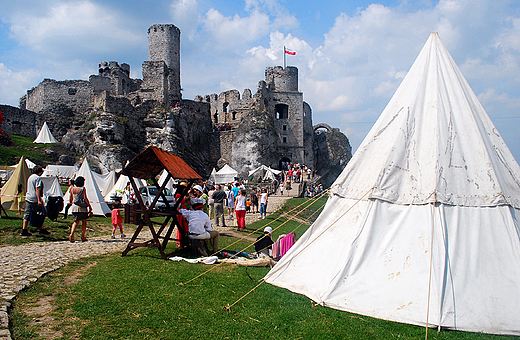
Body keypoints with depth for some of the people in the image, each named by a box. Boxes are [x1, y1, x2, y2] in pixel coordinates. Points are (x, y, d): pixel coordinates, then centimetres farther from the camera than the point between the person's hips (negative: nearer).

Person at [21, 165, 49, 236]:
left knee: (26, 215, 6)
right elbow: (37, 189, -19)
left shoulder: (30, 177, 16)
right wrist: (39, 200, -22)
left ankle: (24, 231, 4)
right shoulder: (38, 178, -11)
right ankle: (42, 230, 10)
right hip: (35, 199, -8)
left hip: (28, 199, 8)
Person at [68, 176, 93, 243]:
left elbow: (70, 200, 14)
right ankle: (83, 236, 9)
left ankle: (71, 234, -10)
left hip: (74, 207, 5)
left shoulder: (72, 189, 8)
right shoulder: (83, 189, -9)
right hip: (82, 207, -5)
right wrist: (90, 206, -8)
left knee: (76, 222, 11)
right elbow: (85, 198, -14)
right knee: (84, 222, 9)